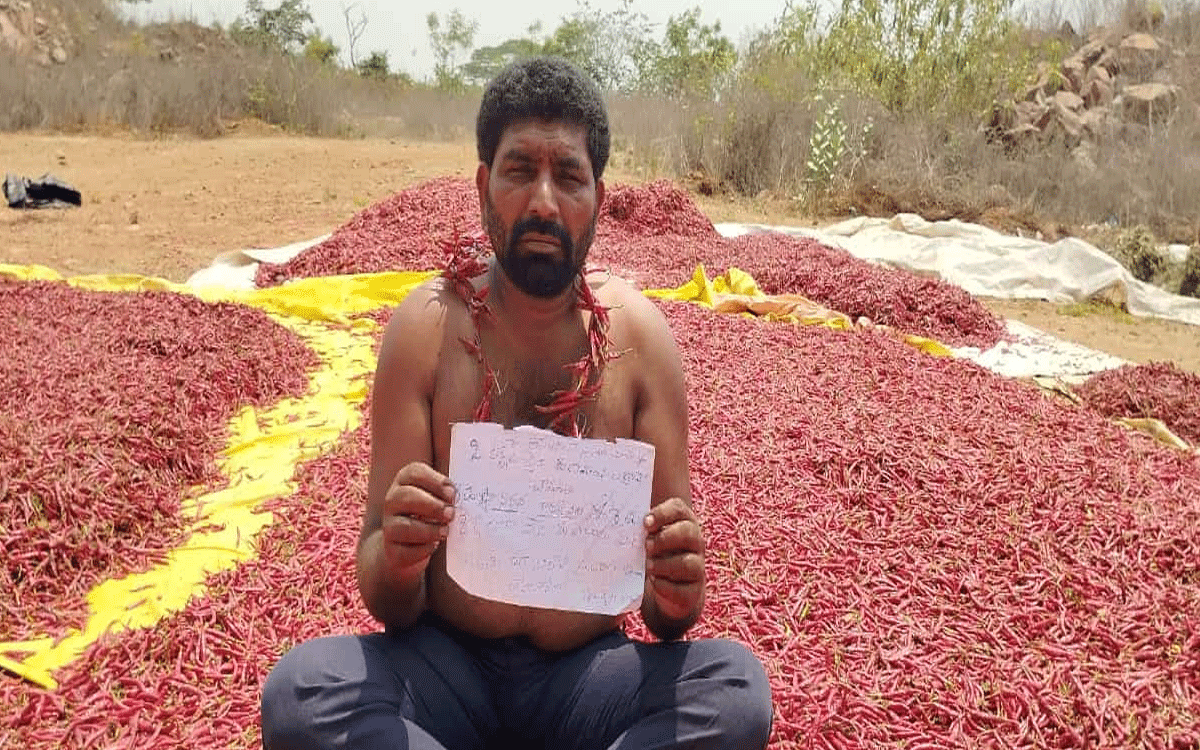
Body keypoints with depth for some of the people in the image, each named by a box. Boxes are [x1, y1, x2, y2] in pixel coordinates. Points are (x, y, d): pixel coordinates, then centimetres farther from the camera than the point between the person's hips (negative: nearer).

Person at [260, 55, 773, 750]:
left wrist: (677, 594, -26)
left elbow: (667, 616, -2)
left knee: (736, 684, -26)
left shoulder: (639, 334, -5)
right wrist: (397, 561, -30)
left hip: (589, 671, 1)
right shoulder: (427, 327, -7)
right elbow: (389, 608, -6)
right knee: (300, 690, -28)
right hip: (444, 664, 0)